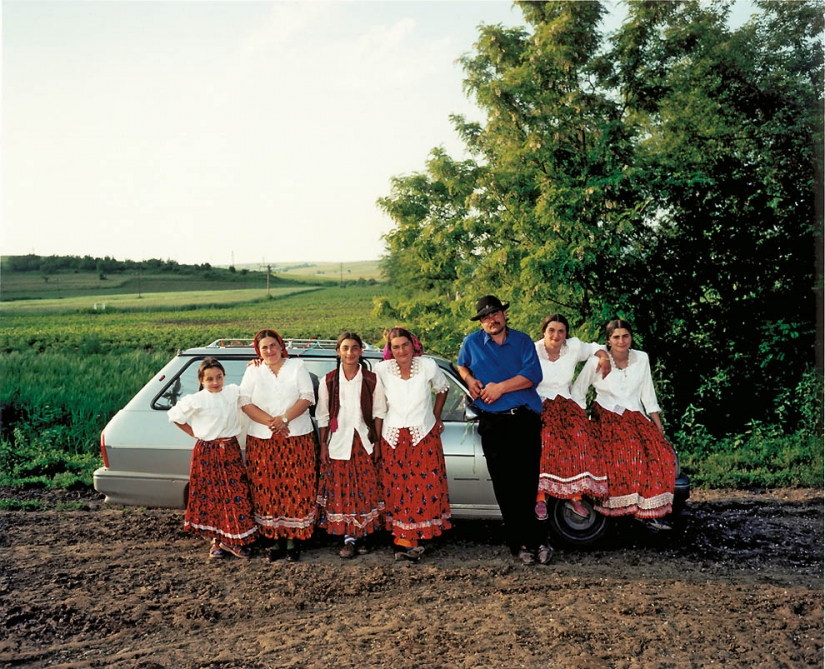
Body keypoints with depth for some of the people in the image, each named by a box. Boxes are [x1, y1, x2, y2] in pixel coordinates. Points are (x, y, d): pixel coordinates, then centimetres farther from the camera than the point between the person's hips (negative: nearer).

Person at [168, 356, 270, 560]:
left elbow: (250, 408, -11)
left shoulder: (233, 392, 0)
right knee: (211, 496, 6)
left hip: (231, 451, 2)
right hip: (207, 453, -2)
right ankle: (216, 541, 21)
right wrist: (195, 433, 2)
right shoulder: (195, 400, -5)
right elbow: (174, 416, 6)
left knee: (236, 494, 1)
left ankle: (232, 540, 14)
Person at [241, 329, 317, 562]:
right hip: (262, 439, 2)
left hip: (296, 438, -2)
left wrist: (285, 419, -15)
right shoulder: (253, 371, 12)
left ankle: (293, 540, 3)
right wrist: (269, 421, -11)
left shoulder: (297, 366, 7)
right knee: (267, 489, 0)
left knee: (295, 488, -5)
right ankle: (277, 540, 10)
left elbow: (307, 397, -3)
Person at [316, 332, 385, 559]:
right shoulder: (328, 381, 1)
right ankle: (348, 538, 8)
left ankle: (362, 535, 15)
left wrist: (377, 442, -1)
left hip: (363, 441, 0)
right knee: (341, 490, 0)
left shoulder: (372, 380, 0)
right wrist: (323, 444, 0)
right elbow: (322, 415, 4)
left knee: (365, 489, 1)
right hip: (338, 442, 0)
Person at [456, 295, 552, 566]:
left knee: (527, 481, -2)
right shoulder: (471, 343, 9)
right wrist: (470, 379, 5)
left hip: (526, 419, -1)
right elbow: (461, 365, 27)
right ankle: (534, 541, 10)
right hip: (493, 422, 1)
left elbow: (533, 375, -6)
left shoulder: (523, 341, 5)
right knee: (505, 485, 0)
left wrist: (500, 387, -13)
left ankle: (524, 542, 12)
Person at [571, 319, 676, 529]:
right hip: (606, 417, -3)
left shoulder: (641, 358, 5)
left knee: (661, 452, -18)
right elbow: (578, 390, 3)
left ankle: (650, 511, -10)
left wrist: (657, 422, 8)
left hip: (636, 417, 4)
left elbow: (647, 392, 13)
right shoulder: (597, 361, -5)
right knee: (621, 454, -31)